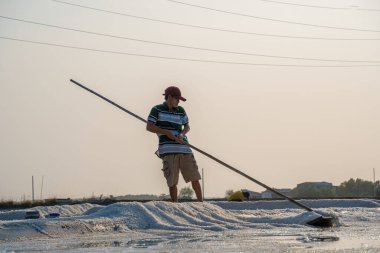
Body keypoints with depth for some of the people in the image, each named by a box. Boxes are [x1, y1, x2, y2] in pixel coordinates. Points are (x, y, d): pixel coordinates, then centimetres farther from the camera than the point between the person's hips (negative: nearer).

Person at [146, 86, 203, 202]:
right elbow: (149, 127, -4)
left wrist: (182, 134, -1)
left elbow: (187, 126, 23)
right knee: (172, 181, -5)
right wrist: (167, 133, -12)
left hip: (184, 148, 4)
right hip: (168, 150, -4)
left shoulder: (180, 110, 17)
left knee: (194, 177, 1)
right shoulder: (157, 110, 4)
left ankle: (201, 203, 10)